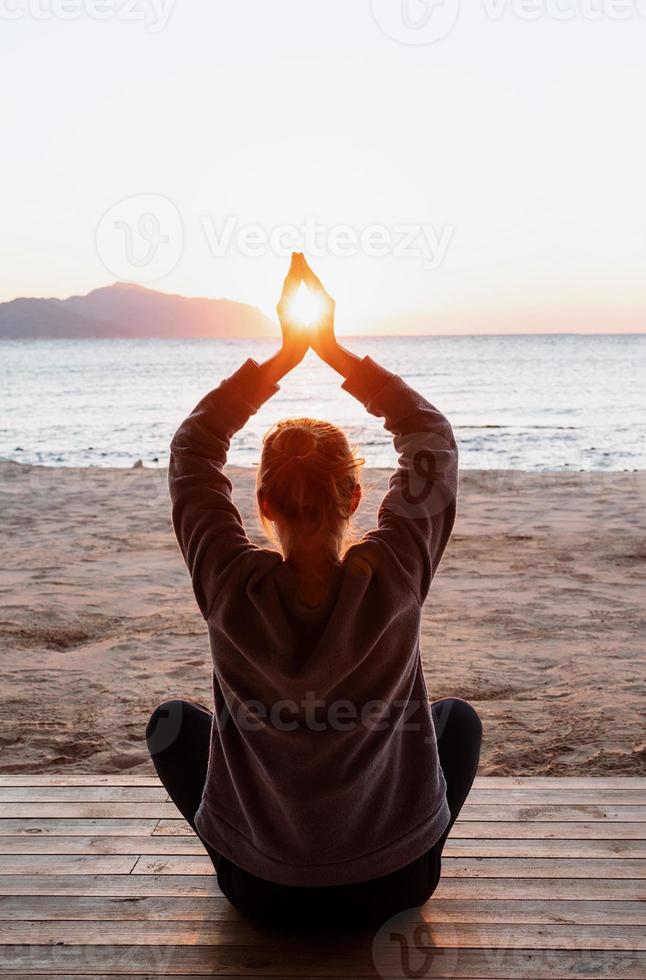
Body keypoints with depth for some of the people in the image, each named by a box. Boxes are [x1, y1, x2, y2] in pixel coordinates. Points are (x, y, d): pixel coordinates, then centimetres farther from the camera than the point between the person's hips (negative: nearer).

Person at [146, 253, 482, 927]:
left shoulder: (233, 591, -23)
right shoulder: (393, 582, -23)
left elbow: (193, 447, -7)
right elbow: (432, 438, -8)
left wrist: (284, 355, -8)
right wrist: (335, 350, -9)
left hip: (261, 891, 0)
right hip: (393, 887, 1)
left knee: (172, 721, 22)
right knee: (458, 717, 26)